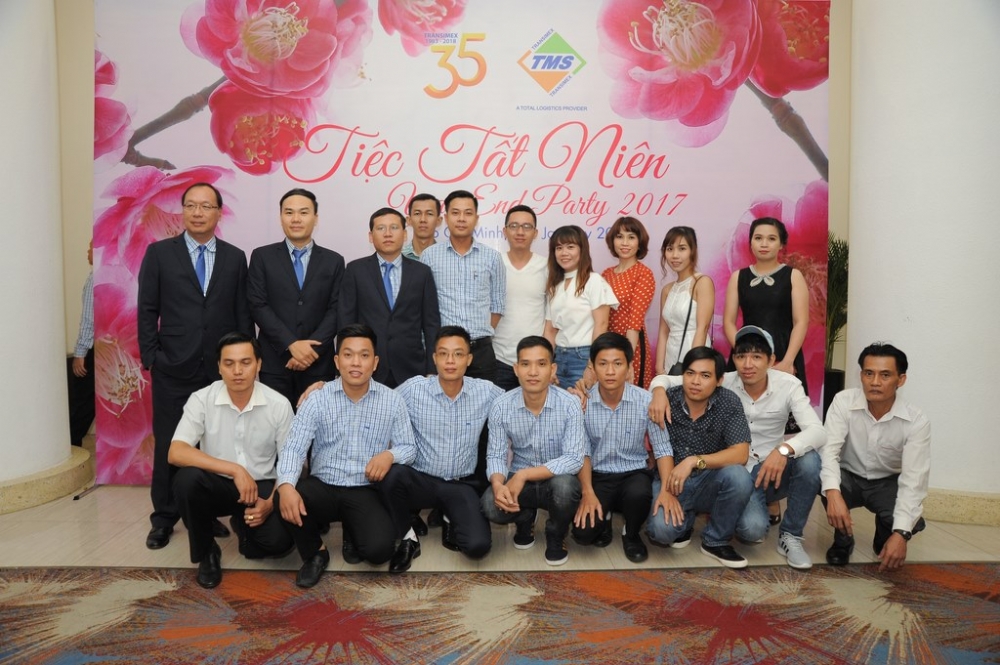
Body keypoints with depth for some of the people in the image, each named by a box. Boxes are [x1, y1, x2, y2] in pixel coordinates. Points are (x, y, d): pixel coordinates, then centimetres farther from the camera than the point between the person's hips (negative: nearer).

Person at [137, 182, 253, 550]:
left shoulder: (235, 257, 6)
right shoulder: (159, 253, 3)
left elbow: (243, 313, 6)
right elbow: (147, 311, 2)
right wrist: (151, 359, -3)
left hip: (222, 369, 1)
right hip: (173, 370, -1)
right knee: (169, 446, 7)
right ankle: (164, 518, 20)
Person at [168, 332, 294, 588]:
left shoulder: (279, 404, -10)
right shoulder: (201, 399, -11)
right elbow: (176, 453, -23)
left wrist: (270, 503, -20)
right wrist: (234, 470, -31)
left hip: (262, 487, 0)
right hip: (218, 484, 0)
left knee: (279, 540, -25)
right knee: (187, 479, -32)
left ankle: (242, 524, 15)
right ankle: (206, 553, -4)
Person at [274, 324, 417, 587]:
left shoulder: (392, 401, -1)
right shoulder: (317, 399, -4)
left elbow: (408, 447, 3)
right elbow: (294, 447, -13)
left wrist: (390, 455, -22)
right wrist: (286, 485, -33)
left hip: (366, 492, 0)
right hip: (322, 487, 1)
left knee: (379, 549, -25)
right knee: (285, 499, -31)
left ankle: (354, 529, 14)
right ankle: (314, 553, 1)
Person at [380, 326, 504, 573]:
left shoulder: (486, 392, -4)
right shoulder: (413, 389, -9)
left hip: (461, 485, 1)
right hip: (420, 480, 0)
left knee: (478, 546, -22)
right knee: (391, 474, -34)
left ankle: (450, 519, 16)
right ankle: (407, 538, -5)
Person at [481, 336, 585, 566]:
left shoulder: (569, 405, -18)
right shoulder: (501, 406, -12)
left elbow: (574, 459, -23)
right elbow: (495, 455, -7)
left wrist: (524, 474, -29)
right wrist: (498, 484, -31)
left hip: (556, 480, -1)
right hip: (518, 479, 2)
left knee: (565, 485, -36)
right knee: (491, 506, -28)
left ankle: (556, 536, 0)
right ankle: (525, 518, 11)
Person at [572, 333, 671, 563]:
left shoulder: (646, 401, -12)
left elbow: (662, 448, -8)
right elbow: (583, 452, -4)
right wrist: (587, 492, -16)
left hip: (634, 473, 0)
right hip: (598, 475, 0)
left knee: (639, 494, -36)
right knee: (583, 533, -22)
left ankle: (632, 535, 1)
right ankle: (604, 519, 17)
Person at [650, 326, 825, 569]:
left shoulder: (788, 385, -10)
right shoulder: (724, 383, -10)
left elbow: (818, 431, -23)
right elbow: (665, 379, -8)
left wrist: (784, 449, -43)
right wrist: (659, 391, -33)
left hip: (774, 470, 2)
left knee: (809, 460, -31)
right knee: (753, 528, -30)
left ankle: (790, 535, -8)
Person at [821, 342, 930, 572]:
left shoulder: (917, 421, -20)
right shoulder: (843, 402, -20)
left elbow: (913, 480, -25)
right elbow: (828, 450, -29)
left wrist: (900, 533, -36)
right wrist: (833, 493, -49)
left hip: (888, 484, 1)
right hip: (849, 478, -1)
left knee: (912, 523, -29)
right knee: (822, 477, -35)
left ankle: (885, 538, 12)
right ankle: (843, 540, -4)